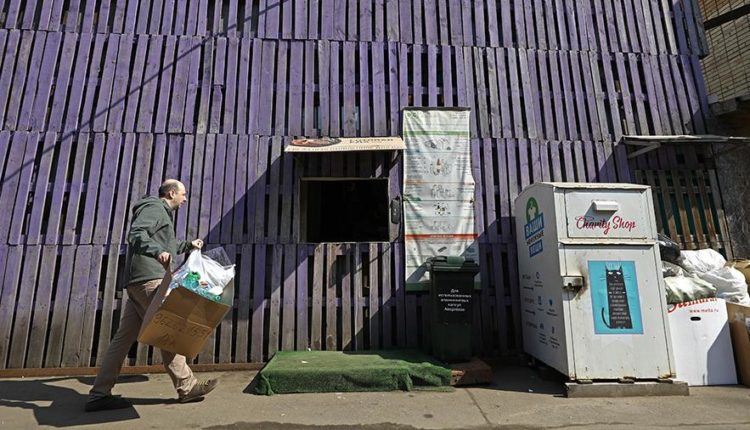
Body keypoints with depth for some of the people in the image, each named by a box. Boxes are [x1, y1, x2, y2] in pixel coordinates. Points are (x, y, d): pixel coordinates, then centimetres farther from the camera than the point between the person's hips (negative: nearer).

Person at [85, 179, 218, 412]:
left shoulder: (163, 213, 29)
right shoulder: (154, 207, -3)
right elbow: (135, 235, -20)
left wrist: (188, 245, 45)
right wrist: (158, 251, -33)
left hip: (138, 285, 11)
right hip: (148, 280, -11)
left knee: (124, 337, 9)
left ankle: (99, 394, 13)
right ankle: (186, 386, 1)